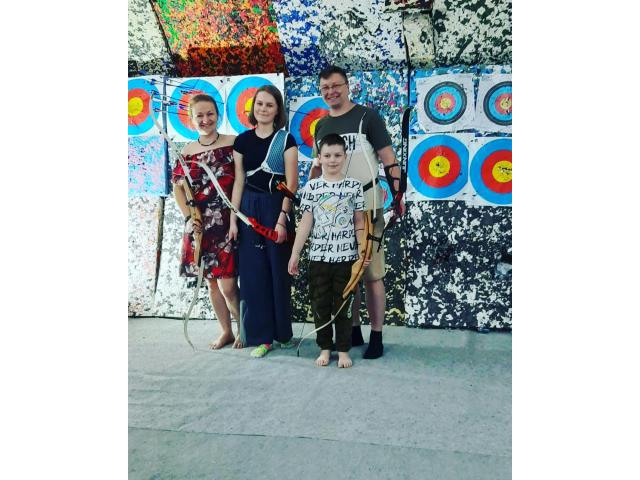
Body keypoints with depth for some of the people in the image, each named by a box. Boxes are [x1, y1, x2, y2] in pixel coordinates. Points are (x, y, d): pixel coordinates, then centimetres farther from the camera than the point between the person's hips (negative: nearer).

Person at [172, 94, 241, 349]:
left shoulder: (233, 143, -4)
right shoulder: (188, 151, 7)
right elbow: (178, 187, 12)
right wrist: (189, 216, 2)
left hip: (228, 222, -4)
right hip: (200, 225, 4)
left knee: (227, 285, -7)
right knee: (211, 283, 12)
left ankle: (243, 328, 19)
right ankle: (226, 331, 30)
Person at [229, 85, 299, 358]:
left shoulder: (285, 140, -3)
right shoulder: (242, 141, 8)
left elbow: (291, 184, -8)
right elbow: (239, 182, 9)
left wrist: (282, 220, -15)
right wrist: (233, 219, 4)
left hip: (276, 207, -3)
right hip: (249, 208, 3)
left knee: (279, 271, 4)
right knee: (253, 272, 3)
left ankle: (283, 332, 22)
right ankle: (261, 336, 14)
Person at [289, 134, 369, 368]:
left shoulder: (354, 186, 2)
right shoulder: (311, 187, 2)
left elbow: (359, 221, 4)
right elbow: (306, 222, 2)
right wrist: (295, 253, -1)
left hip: (346, 256, -1)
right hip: (318, 256, 1)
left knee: (343, 305, 7)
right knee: (320, 304, 8)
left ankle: (343, 349, 19)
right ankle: (325, 347, 23)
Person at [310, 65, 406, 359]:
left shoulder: (367, 117, 0)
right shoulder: (321, 126, 15)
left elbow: (388, 158, -5)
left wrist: (398, 194, -14)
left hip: (365, 205, -5)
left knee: (371, 273, -2)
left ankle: (376, 337, 9)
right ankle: (354, 332, 24)